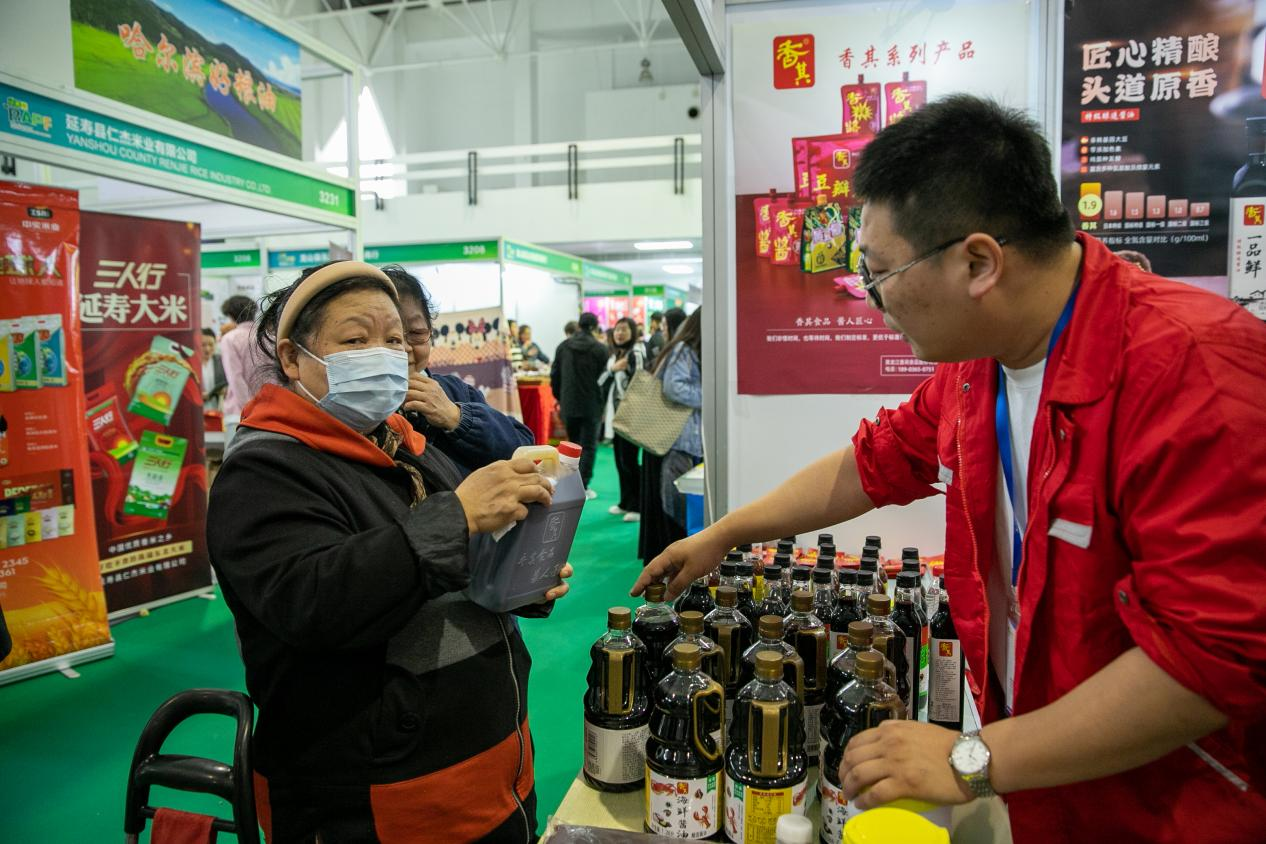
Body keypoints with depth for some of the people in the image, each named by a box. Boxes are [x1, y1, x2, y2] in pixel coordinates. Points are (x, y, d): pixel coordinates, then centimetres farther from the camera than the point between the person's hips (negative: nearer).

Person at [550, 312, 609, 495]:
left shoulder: (563, 346, 4)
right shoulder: (599, 349, -8)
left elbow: (554, 375, 8)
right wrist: (603, 405, 3)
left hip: (568, 404, 4)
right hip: (591, 405, -4)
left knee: (573, 444, 17)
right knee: (588, 446, 2)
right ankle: (583, 487, 0)